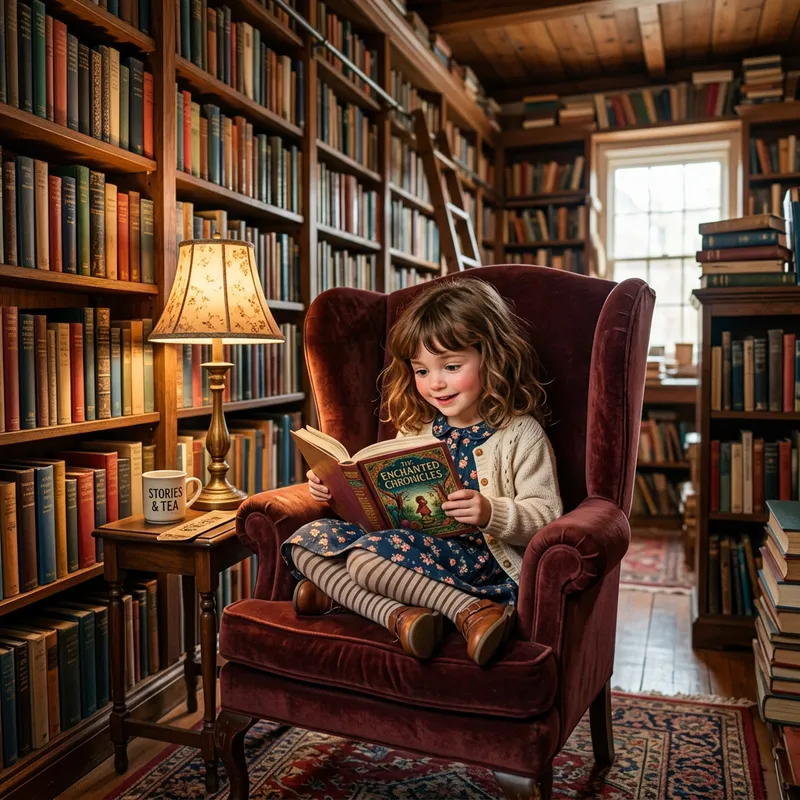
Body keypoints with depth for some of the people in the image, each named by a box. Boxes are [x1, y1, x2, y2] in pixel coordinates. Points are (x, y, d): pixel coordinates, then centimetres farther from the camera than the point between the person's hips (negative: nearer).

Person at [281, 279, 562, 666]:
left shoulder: (520, 434, -2)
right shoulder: (414, 428, 16)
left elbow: (546, 516, -7)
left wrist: (491, 513, -26)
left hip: (478, 557, -8)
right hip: (411, 541, 8)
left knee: (369, 553, -35)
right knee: (308, 537, -12)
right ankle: (395, 612, -27)